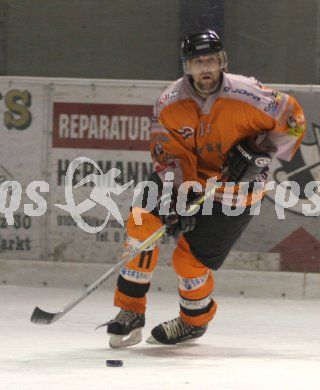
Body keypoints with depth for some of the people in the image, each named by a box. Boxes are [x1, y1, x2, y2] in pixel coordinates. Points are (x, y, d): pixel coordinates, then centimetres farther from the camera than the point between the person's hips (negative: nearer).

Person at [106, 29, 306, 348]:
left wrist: (259, 153, -21)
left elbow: (292, 119, -13)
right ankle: (131, 311, -5)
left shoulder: (246, 97, -25)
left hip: (235, 188, -3)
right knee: (144, 220, -16)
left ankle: (194, 321, 25)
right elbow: (170, 156, -14)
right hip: (187, 176, 4)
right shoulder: (169, 104, -15)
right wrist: (178, 202, -26)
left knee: (190, 259, -6)